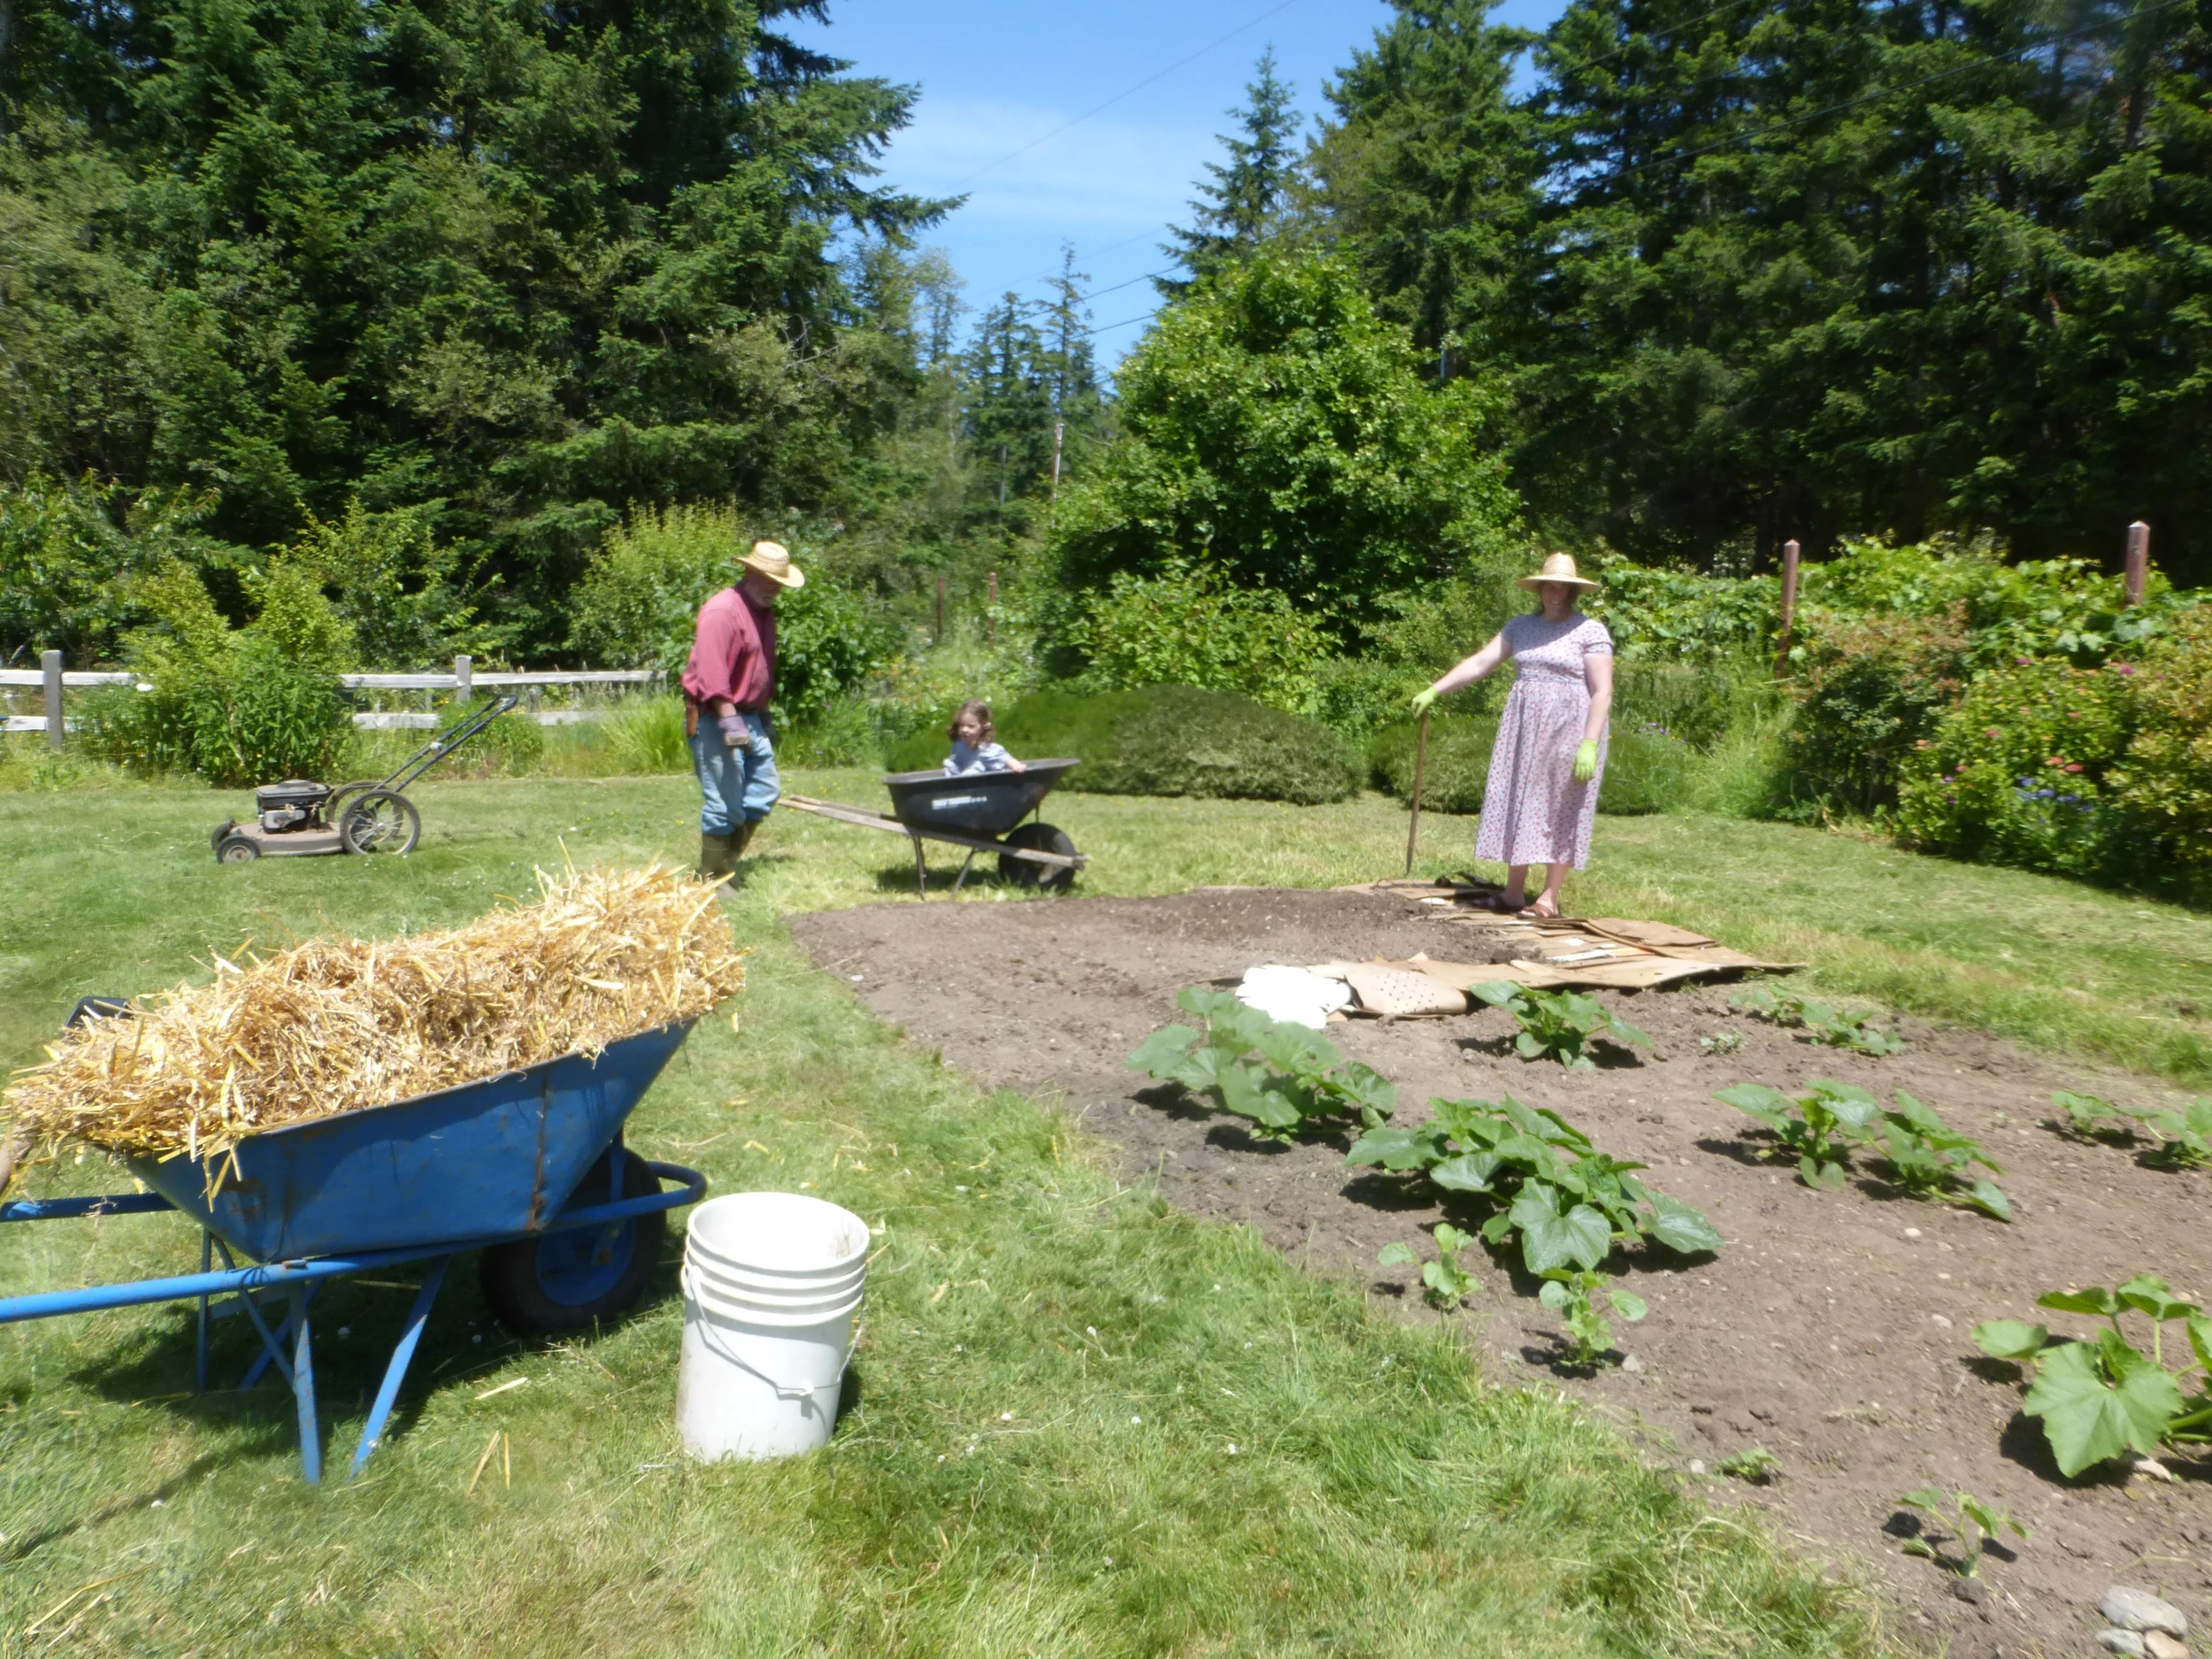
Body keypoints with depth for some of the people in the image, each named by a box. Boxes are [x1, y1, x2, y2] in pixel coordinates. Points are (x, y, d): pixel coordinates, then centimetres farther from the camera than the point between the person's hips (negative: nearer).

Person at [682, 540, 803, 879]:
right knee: (725, 803, -6)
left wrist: (763, 718, 24)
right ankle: (712, 879, 6)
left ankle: (727, 860, 22)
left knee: (764, 790, 11)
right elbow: (711, 672, -25)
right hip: (715, 718, -10)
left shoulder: (765, 613, 14)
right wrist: (730, 720, -29)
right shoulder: (722, 610, -16)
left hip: (749, 717, 10)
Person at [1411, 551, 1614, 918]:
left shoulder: (1590, 631, -5)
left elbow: (1602, 693, -10)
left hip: (1567, 732, -5)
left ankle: (1550, 897, 5)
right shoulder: (1522, 626, 11)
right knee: (1517, 805, 5)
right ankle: (1513, 892, 12)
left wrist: (1589, 745, -19)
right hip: (1523, 729, 5)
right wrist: (1434, 691, 0)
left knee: (1559, 810, 0)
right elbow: (1479, 663, 9)